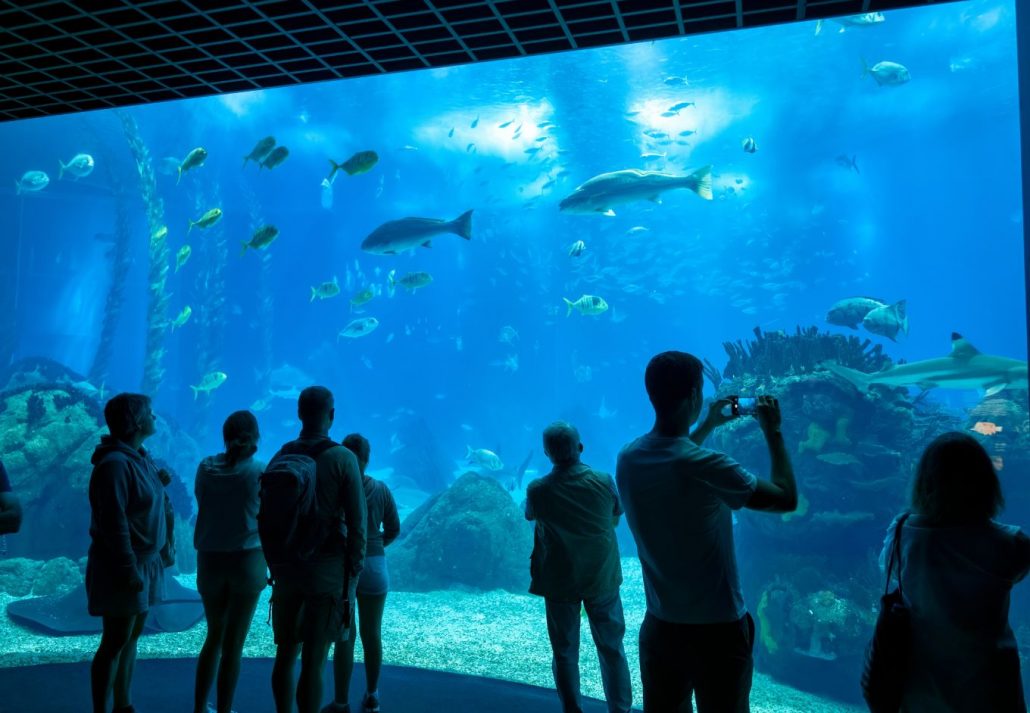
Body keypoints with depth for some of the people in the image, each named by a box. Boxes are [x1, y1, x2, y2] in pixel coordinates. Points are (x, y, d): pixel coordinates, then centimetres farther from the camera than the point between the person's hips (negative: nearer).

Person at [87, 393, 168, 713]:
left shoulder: (140, 458, 8)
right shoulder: (115, 464, -20)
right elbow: (114, 523, -23)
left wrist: (158, 553, 12)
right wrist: (129, 570, -22)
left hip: (145, 561, 9)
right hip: (123, 566, -9)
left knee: (131, 639, 16)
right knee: (115, 644, 0)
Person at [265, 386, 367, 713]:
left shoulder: (279, 458, 5)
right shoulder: (343, 459, -8)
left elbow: (264, 520, 8)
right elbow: (357, 524, -11)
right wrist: (353, 576, -2)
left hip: (286, 570, 4)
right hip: (327, 571, -4)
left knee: (286, 653, 15)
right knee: (313, 661, 0)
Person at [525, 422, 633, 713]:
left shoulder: (537, 489, -14)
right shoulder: (604, 481, -12)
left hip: (559, 583, -1)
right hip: (602, 578, 1)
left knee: (564, 653, 12)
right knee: (612, 648, 15)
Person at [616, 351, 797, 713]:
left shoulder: (628, 458, -5)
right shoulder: (707, 466, -24)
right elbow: (787, 498, -13)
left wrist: (707, 426, 21)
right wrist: (773, 432, -2)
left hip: (659, 627, 5)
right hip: (716, 630, -5)